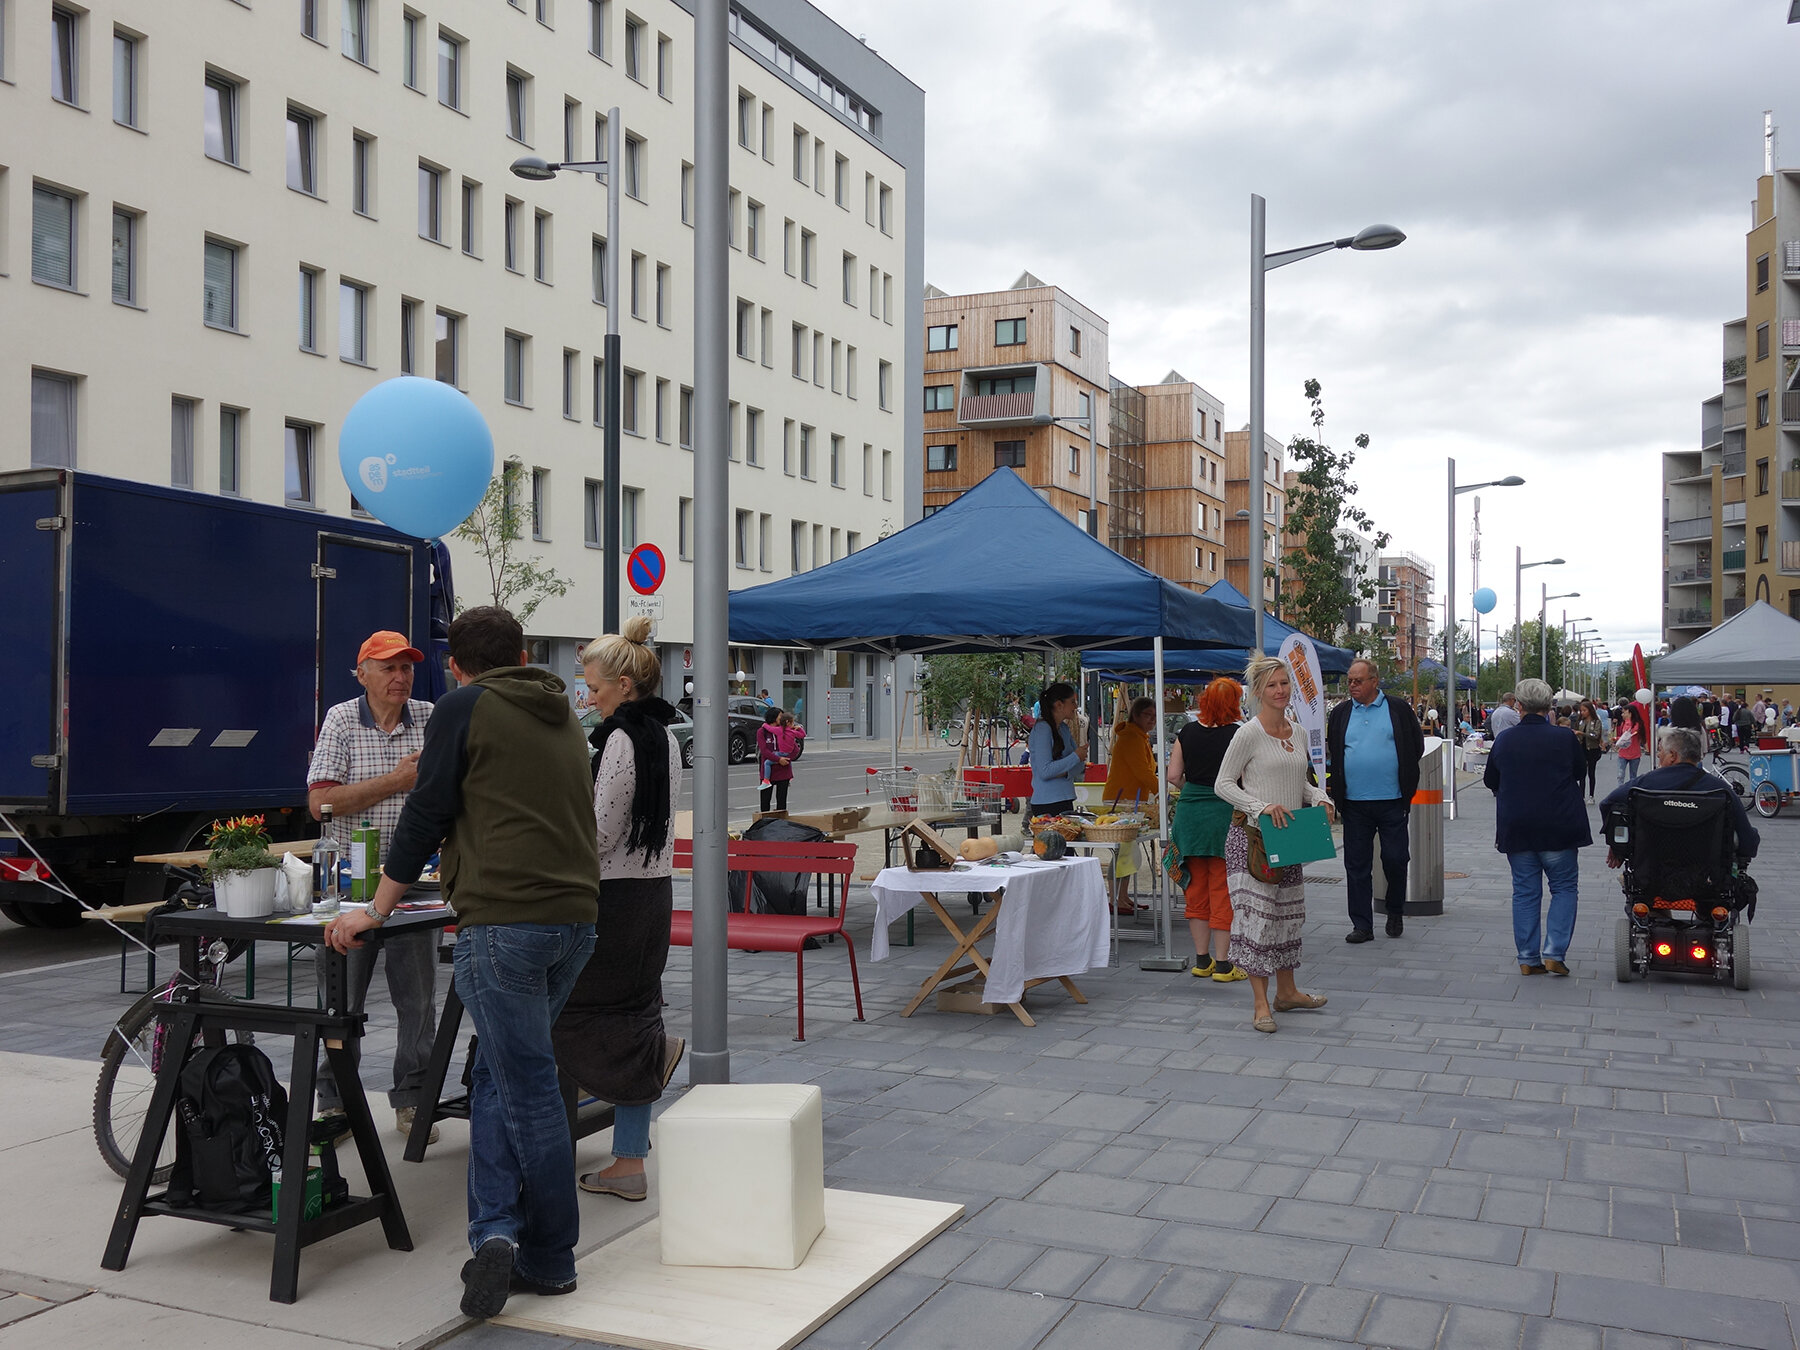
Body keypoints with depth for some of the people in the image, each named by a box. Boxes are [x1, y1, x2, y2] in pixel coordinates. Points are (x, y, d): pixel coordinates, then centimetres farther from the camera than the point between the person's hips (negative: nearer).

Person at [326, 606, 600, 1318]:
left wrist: (376, 911, 10)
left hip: (504, 919, -6)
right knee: (498, 1077, 14)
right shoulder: (564, 716, 20)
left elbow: (426, 815, 0)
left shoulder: (463, 708, 1)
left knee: (527, 1086, -1)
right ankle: (498, 1234, 9)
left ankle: (550, 1262, 6)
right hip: (576, 917, 6)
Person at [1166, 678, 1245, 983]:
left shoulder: (1187, 732, 2)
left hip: (1190, 811, 4)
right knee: (1222, 889, 3)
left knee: (1197, 889, 13)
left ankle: (1202, 960, 19)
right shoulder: (1236, 734, -10)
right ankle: (1222, 964, 6)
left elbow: (1173, 776, 3)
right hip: (1224, 813, -4)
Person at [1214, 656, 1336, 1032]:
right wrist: (1262, 807, -21)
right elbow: (1223, 783, -11)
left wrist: (1320, 799, 1)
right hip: (1252, 834, -7)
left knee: (1287, 912, 15)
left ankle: (1286, 991, 29)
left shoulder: (1296, 733, 11)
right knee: (1256, 912, -8)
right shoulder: (1249, 733, -11)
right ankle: (1261, 1004, -3)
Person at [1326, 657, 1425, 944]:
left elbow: (1417, 747, 7)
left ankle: (1395, 913, 26)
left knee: (1396, 859, 2)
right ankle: (1361, 925, 11)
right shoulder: (1340, 714, 9)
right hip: (1354, 803, 2)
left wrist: (1405, 779, 2)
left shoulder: (1398, 709, 2)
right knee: (1357, 865, 4)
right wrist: (1332, 782, 0)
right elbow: (1330, 753, 13)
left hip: (1392, 801, -2)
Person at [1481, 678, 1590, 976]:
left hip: (1516, 827, 2)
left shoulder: (1504, 741, -1)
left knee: (1525, 891, 8)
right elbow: (1581, 770, 10)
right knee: (1563, 888, 9)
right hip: (1558, 828, -2)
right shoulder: (1564, 738, -8)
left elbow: (1490, 781, 11)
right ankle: (1554, 954, -2)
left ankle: (1528, 959, 9)